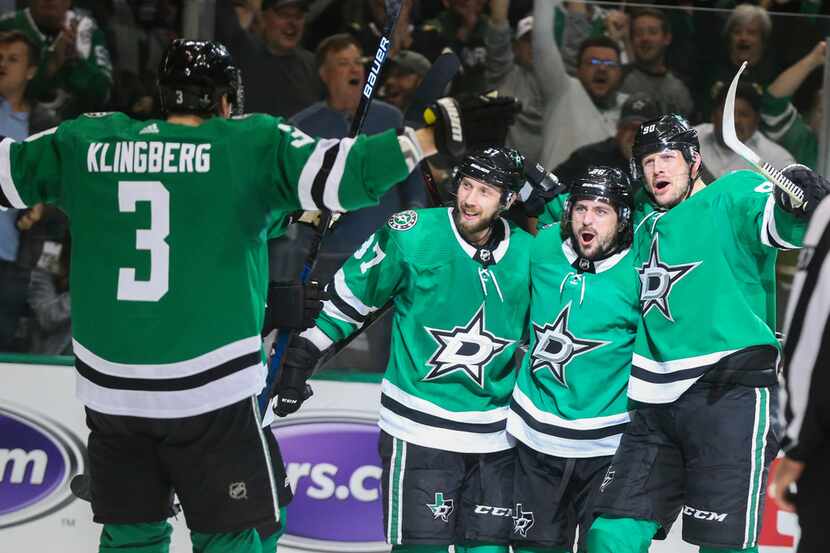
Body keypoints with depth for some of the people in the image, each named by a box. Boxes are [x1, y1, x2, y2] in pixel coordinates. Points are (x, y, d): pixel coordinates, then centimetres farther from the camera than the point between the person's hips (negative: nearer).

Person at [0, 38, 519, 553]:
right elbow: (338, 173, -15)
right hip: (208, 391, -4)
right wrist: (442, 133, -13)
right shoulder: (252, 145, -5)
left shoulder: (87, 143, 4)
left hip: (111, 389, 4)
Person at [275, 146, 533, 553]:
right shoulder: (411, 235, -10)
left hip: (494, 440, 4)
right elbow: (348, 295, 0)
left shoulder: (528, 256, 1)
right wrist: (301, 356, 1)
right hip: (418, 433, -4)